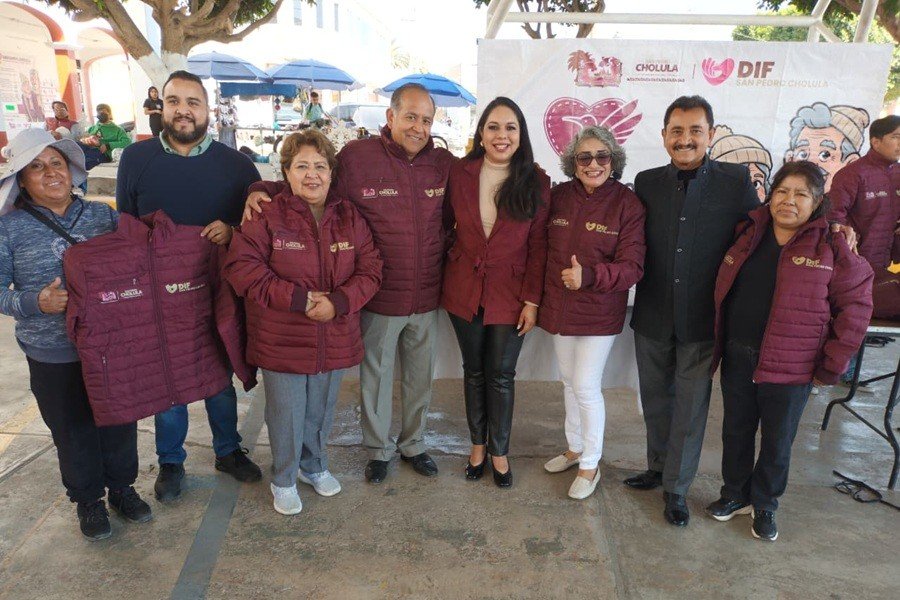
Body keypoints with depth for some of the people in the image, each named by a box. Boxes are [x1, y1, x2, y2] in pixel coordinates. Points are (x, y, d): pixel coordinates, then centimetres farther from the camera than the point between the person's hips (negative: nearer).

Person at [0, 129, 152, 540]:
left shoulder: (102, 215, 1)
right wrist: (34, 302, -22)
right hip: (54, 356, -2)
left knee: (120, 421, 15)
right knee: (73, 430, 14)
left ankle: (122, 487, 39)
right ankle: (88, 499, 36)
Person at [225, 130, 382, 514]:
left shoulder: (349, 218, 2)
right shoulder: (266, 216, -10)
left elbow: (370, 270, 0)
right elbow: (241, 266, -15)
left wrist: (338, 301, -18)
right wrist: (297, 298, -21)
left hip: (335, 339, 4)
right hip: (281, 341, -3)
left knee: (321, 412, 20)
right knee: (287, 415, 10)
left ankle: (315, 466, 45)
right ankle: (284, 480, 34)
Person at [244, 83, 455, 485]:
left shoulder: (444, 163, 0)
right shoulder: (356, 157, -10)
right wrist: (261, 191, -17)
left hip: (427, 298, 3)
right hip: (379, 297, -3)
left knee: (420, 376, 19)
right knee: (375, 376, 14)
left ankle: (413, 444, 42)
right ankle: (378, 449, 38)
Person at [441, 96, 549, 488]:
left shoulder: (536, 183, -6)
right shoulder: (459, 173, -3)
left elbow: (538, 246, -5)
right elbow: (448, 225, 7)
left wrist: (532, 300, -7)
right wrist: (450, 263, 0)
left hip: (509, 294, -1)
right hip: (464, 289, 2)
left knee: (501, 375, 7)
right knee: (474, 371, 14)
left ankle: (499, 451, 26)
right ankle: (477, 444, 32)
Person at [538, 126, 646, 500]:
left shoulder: (627, 204, -12)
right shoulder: (559, 197, 0)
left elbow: (632, 266, -15)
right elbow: (542, 247, 9)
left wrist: (589, 276, -31)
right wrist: (538, 296, 4)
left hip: (599, 313, -4)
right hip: (559, 307, 5)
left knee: (586, 387, -2)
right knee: (569, 381, 17)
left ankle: (590, 466, 19)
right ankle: (574, 448, 38)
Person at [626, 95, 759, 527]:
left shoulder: (736, 181, -5)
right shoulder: (646, 182, 2)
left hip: (703, 319, -2)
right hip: (652, 317, 3)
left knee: (691, 406, 8)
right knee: (655, 400, 18)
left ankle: (676, 487, 25)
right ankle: (658, 468, 39)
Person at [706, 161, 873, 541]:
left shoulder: (831, 248, -8)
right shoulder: (748, 235, 3)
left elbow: (855, 306, -6)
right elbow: (724, 291, 14)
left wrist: (832, 365, -7)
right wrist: (720, 343, 9)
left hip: (790, 367, -3)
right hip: (737, 358, 4)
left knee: (777, 442, 11)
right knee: (735, 432, 16)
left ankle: (764, 505, 33)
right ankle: (735, 495, 36)